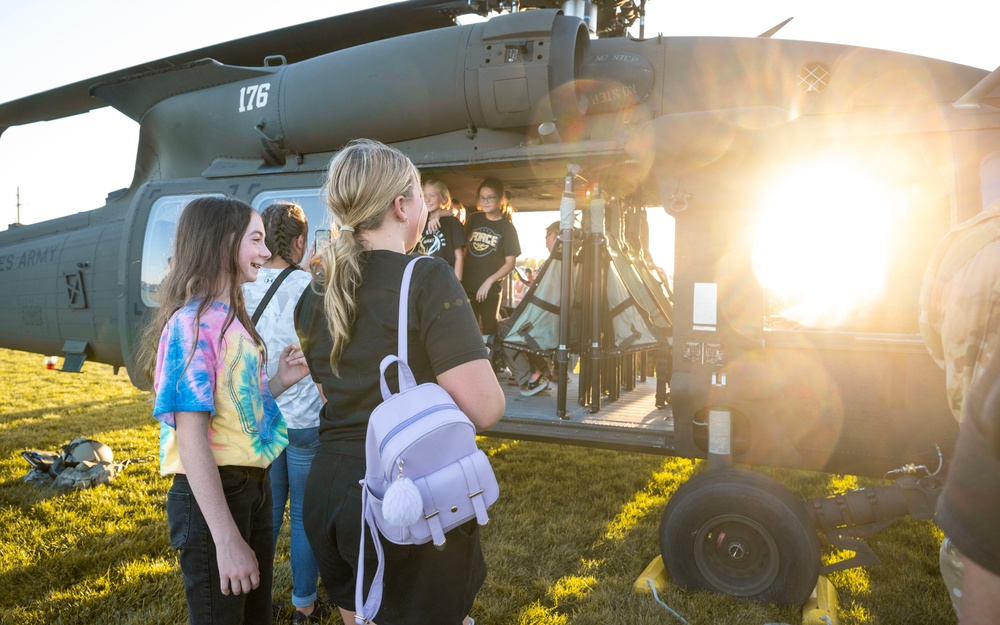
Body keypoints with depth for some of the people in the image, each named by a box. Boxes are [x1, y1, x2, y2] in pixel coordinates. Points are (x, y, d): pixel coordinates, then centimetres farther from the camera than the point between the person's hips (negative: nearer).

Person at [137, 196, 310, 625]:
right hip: (210, 496, -9)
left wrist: (279, 381, -1)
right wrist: (226, 539, -25)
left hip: (252, 487, 9)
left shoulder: (230, 317, 8)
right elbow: (191, 436, -23)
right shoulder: (193, 322, -18)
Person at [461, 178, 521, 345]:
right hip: (467, 286, 3)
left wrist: (489, 281, -17)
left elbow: (510, 263, -7)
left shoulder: (507, 227, -3)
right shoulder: (474, 219, 7)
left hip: (490, 289, -3)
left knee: (488, 331, 5)